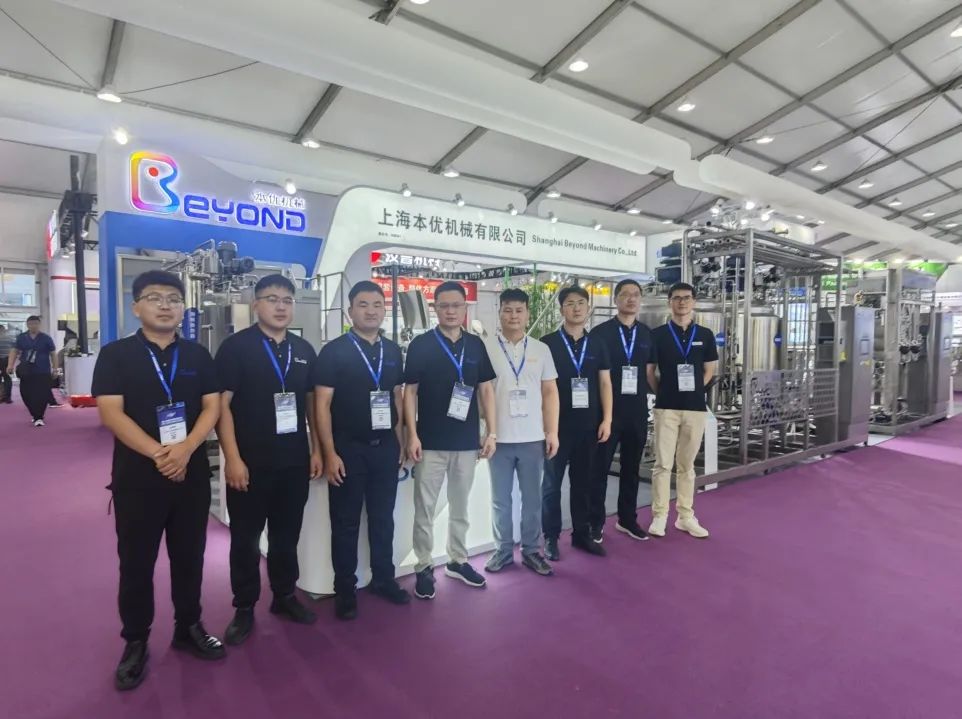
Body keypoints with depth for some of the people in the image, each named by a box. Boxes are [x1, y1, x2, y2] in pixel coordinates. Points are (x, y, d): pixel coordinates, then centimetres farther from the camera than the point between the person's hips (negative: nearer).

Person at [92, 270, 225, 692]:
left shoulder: (197, 356, 6)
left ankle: (188, 628, 30)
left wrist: (185, 448, -17)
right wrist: (158, 453, -21)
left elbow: (212, 407, 0)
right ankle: (135, 643, 27)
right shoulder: (115, 355, -2)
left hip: (192, 473, 3)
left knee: (189, 556, 13)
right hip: (137, 476, -2)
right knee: (136, 562, 9)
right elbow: (111, 413, -11)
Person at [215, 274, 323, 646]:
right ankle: (244, 608, 26)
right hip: (250, 462, -4)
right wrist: (232, 458, -16)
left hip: (295, 460, 4)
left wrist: (317, 449, 8)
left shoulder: (303, 349, 7)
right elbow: (222, 404, -10)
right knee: (245, 537, 10)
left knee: (287, 534, 16)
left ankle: (285, 595, 33)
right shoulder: (236, 346, -7)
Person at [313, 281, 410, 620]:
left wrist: (401, 443, 9)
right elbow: (322, 406, -10)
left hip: (385, 447, 4)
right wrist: (330, 453, -14)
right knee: (346, 522, 9)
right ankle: (345, 590, 23)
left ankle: (384, 579, 30)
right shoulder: (333, 352, -7)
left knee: (383, 518, 15)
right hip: (348, 449, -4)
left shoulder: (393, 351, 7)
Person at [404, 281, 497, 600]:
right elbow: (410, 392, -4)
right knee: (425, 508, 6)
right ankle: (424, 568, 21)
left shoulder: (476, 345, 4)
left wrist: (492, 432, 1)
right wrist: (412, 435, -11)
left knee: (460, 506, 17)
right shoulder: (421, 345, -4)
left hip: (467, 441, 3)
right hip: (430, 442, -3)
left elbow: (486, 389, 7)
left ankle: (458, 560, 32)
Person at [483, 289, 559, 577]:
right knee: (500, 500, 11)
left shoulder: (541, 349, 5)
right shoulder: (486, 348, -2)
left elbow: (550, 392, 7)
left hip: (533, 438, 2)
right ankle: (503, 551, 26)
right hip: (499, 438, -1)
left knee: (532, 498, 12)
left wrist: (552, 432, 1)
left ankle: (531, 550, 27)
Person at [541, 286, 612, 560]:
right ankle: (551, 537, 18)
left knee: (584, 482, 12)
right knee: (552, 483, 5)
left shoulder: (597, 346, 9)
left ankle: (582, 534, 25)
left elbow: (605, 383, 10)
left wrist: (606, 419, 2)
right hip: (557, 424, -3)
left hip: (588, 425, 4)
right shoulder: (547, 343, -4)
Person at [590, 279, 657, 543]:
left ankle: (627, 519, 29)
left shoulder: (647, 334, 8)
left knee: (631, 467, 14)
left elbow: (649, 370, 15)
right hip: (607, 410, -4)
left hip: (637, 412, 4)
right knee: (600, 467, 5)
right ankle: (596, 522, 17)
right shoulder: (600, 332, -6)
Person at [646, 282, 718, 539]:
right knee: (663, 463, 0)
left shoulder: (705, 335, 7)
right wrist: (664, 392, 4)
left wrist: (693, 390, 8)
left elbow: (709, 370, 14)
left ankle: (685, 516, 20)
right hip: (666, 407, -2)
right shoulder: (658, 334, 0)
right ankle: (659, 516, 9)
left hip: (696, 407, 2)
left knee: (687, 464, 11)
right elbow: (649, 371, 4)